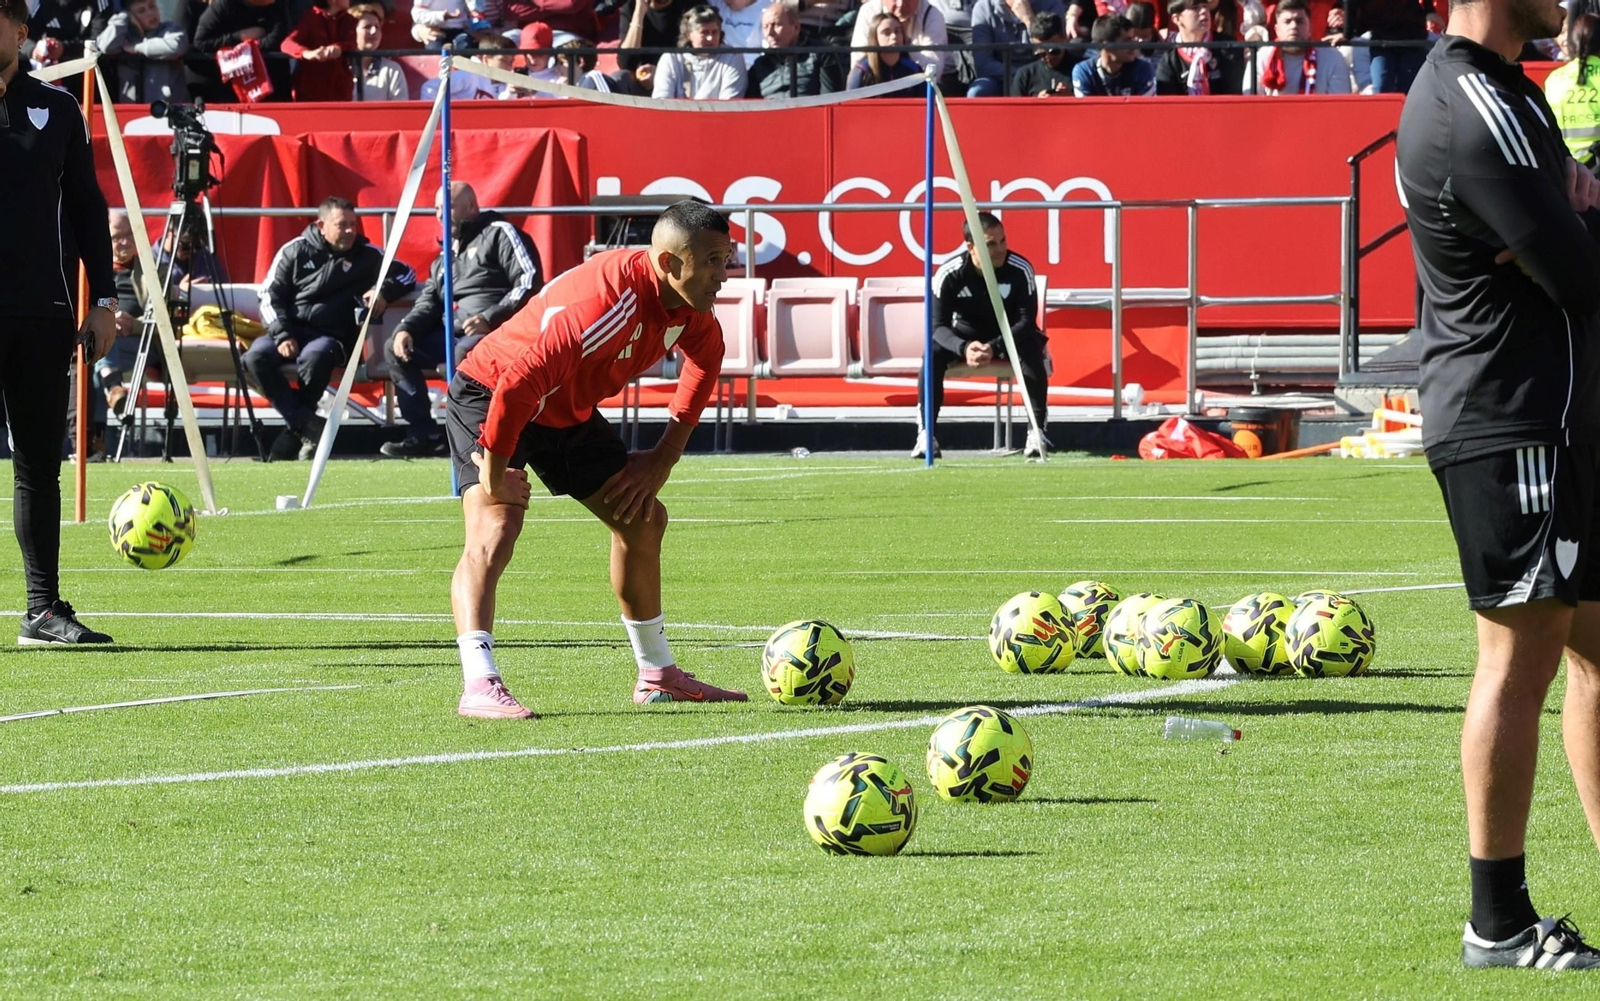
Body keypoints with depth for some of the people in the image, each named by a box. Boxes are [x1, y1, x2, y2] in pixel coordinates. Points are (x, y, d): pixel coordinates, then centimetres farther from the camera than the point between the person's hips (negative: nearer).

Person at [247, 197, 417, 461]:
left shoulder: (367, 255, 10)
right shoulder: (295, 251, 7)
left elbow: (407, 275, 18)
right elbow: (270, 295, 5)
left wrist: (384, 291, -4)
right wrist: (282, 335, -9)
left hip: (333, 336, -1)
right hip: (291, 330, 1)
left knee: (315, 356, -38)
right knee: (257, 356, -30)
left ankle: (296, 429, -22)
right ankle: (307, 424, -27)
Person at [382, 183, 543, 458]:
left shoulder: (499, 233, 0)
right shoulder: (445, 255, 26)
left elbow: (530, 282, -12)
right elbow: (429, 301, 20)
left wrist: (490, 319, -22)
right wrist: (406, 329, -2)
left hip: (495, 331, -9)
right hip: (453, 332, 9)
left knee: (465, 351, -39)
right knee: (396, 349, 0)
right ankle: (423, 433, -3)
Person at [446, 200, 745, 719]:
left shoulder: (690, 308, -11)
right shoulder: (606, 301, -39)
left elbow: (705, 358, 13)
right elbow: (516, 387, -42)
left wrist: (664, 457, 9)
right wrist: (494, 476, -32)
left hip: (569, 411, 9)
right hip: (489, 400, -9)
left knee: (643, 519, 13)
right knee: (493, 530, -28)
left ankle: (657, 675, 27)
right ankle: (479, 685, -39)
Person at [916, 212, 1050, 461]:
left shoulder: (1020, 269, -23)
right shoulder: (949, 274, -22)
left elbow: (1027, 320, -23)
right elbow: (939, 326, -23)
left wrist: (994, 347, -42)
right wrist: (964, 348, -47)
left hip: (1009, 334, -1)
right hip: (965, 335, 1)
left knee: (1031, 348, -34)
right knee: (933, 352, -30)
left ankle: (1037, 432, -28)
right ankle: (926, 435, -23)